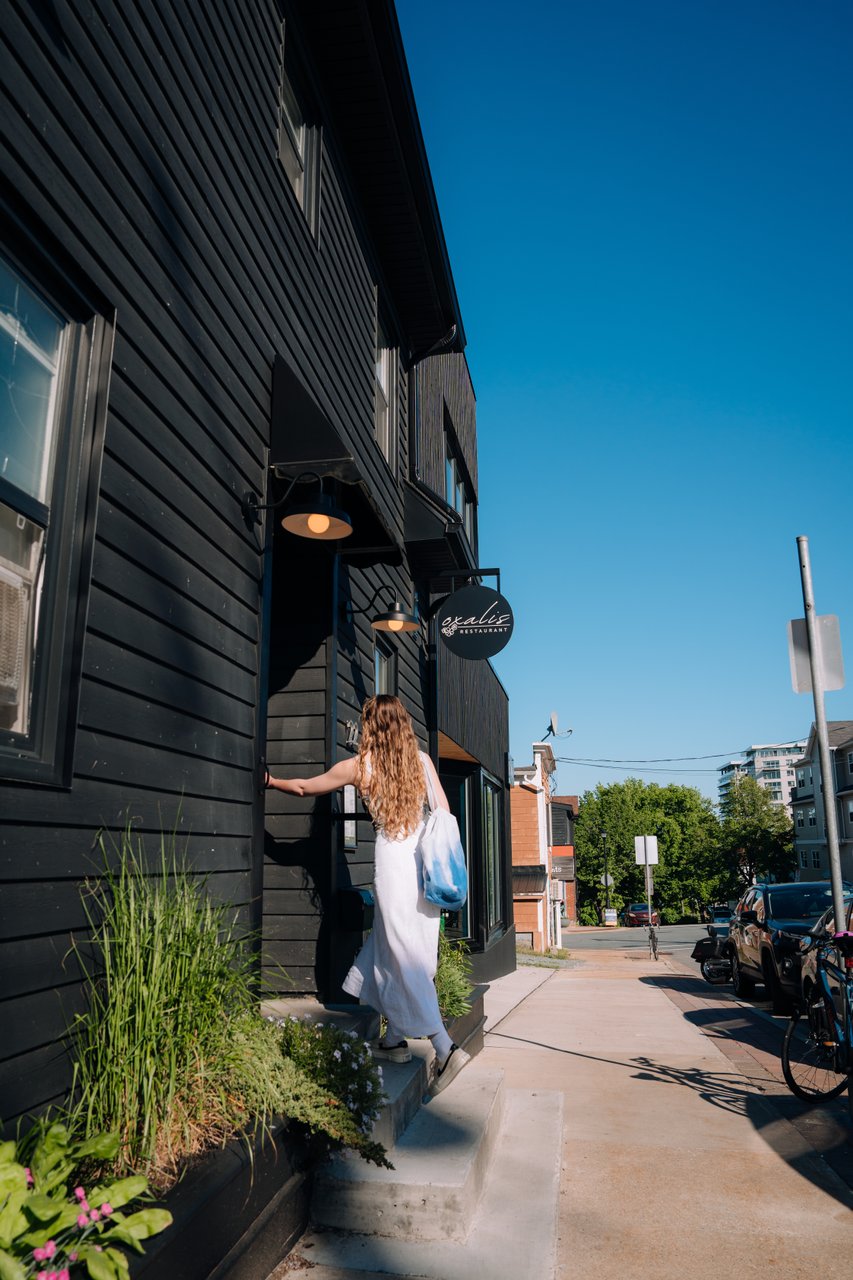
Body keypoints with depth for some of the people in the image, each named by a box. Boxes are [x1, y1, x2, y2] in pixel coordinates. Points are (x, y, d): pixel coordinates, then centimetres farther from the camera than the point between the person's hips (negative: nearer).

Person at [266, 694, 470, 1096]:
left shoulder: (358, 767, -2)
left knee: (406, 958, 1)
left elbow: (303, 787, 12)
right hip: (427, 860, 5)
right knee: (392, 948, 16)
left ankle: (445, 1048, -4)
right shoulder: (422, 760, 5)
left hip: (393, 860, -5)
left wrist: (270, 780, 30)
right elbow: (444, 814, 2)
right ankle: (394, 1039, 25)